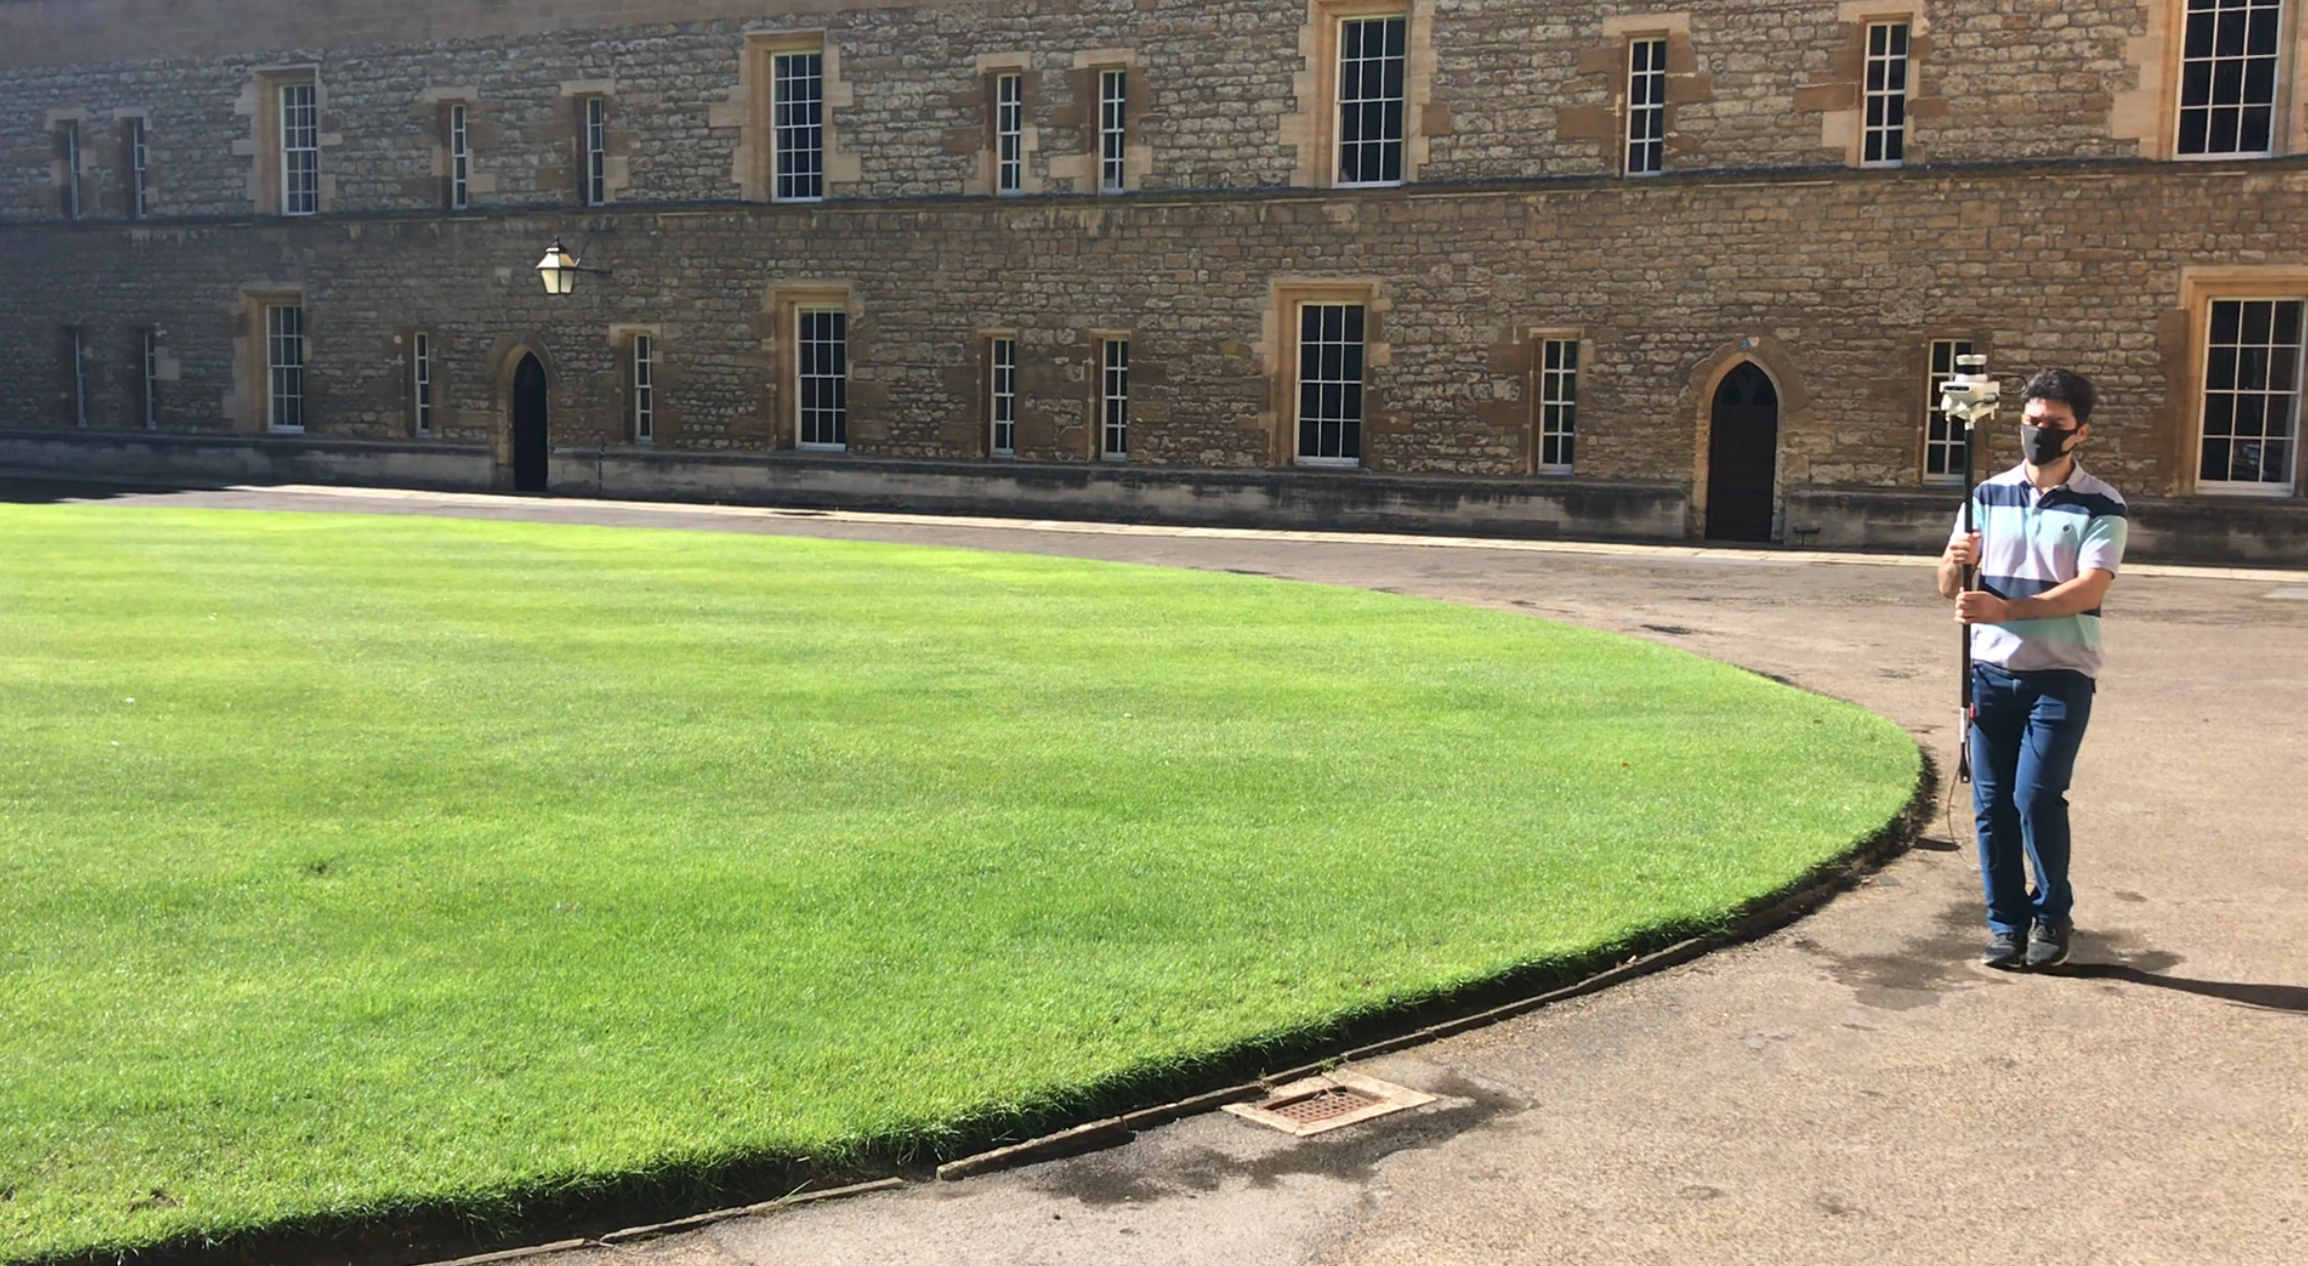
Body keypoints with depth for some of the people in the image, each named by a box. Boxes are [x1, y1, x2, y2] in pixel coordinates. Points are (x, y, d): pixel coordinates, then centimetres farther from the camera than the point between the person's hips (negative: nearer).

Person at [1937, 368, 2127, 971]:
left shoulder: (2101, 507, -3)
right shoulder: (1989, 495, 8)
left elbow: (2088, 589, -17)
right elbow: (1948, 587, 4)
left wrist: (2006, 610, -29)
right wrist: (1955, 565, -20)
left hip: (2060, 677, -3)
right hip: (1992, 673, 4)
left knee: (2036, 796, -11)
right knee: (1992, 803, 4)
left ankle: (2052, 916, 10)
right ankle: (2006, 924, 16)